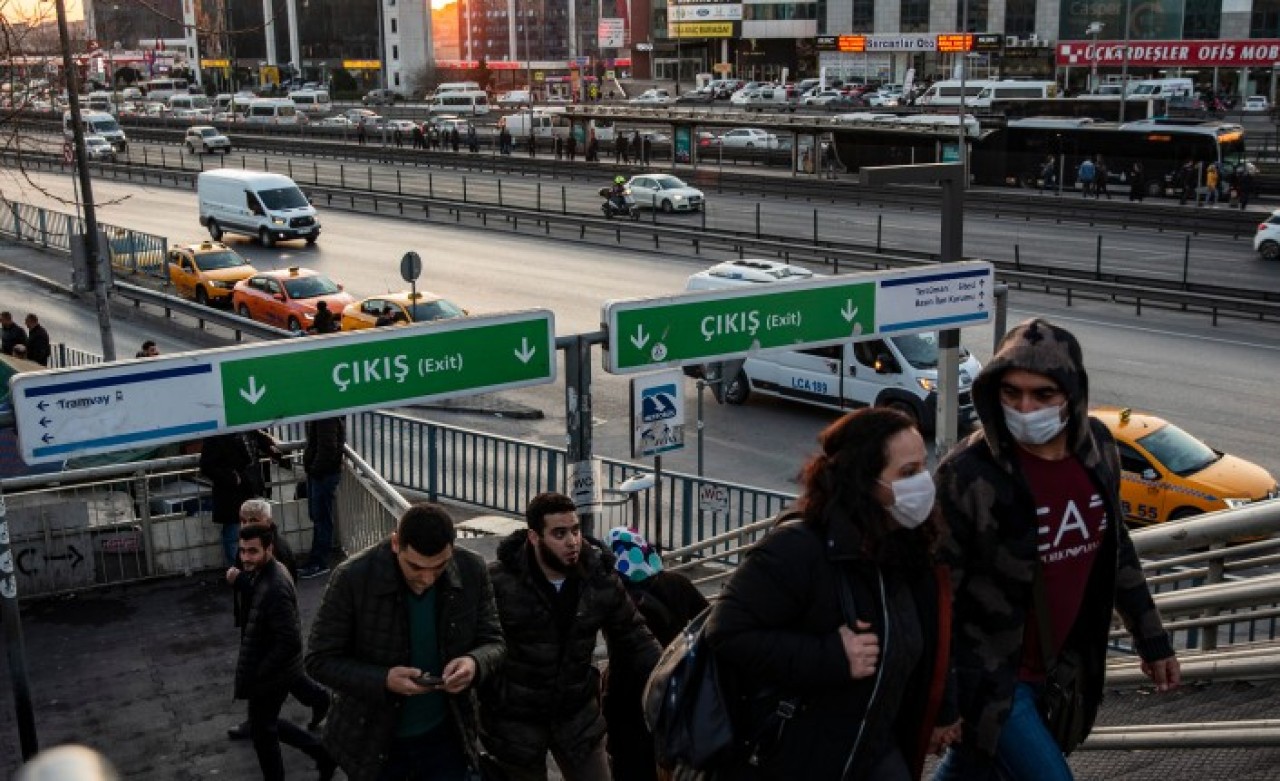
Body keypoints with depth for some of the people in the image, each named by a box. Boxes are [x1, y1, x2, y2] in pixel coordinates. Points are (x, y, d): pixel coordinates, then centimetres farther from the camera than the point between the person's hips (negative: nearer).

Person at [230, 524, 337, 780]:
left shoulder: (275, 588, -31)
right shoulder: (266, 572, -1)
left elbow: (290, 642, -30)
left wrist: (256, 674, -22)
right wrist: (239, 581, -4)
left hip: (272, 673, -9)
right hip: (272, 669, 9)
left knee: (262, 730, 11)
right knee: (268, 724, 24)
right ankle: (322, 752, 34)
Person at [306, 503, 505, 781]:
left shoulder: (472, 572, -12)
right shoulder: (352, 578, -20)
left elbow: (493, 642, -1)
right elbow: (320, 660, -13)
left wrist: (475, 663, -25)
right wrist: (382, 680, -29)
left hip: (446, 738, 2)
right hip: (374, 743, -2)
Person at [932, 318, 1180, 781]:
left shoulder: (1096, 446, -4)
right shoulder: (968, 475, -23)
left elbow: (1115, 548, 12)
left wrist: (1151, 639, 16)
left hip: (1057, 666, 6)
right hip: (989, 675, -6)